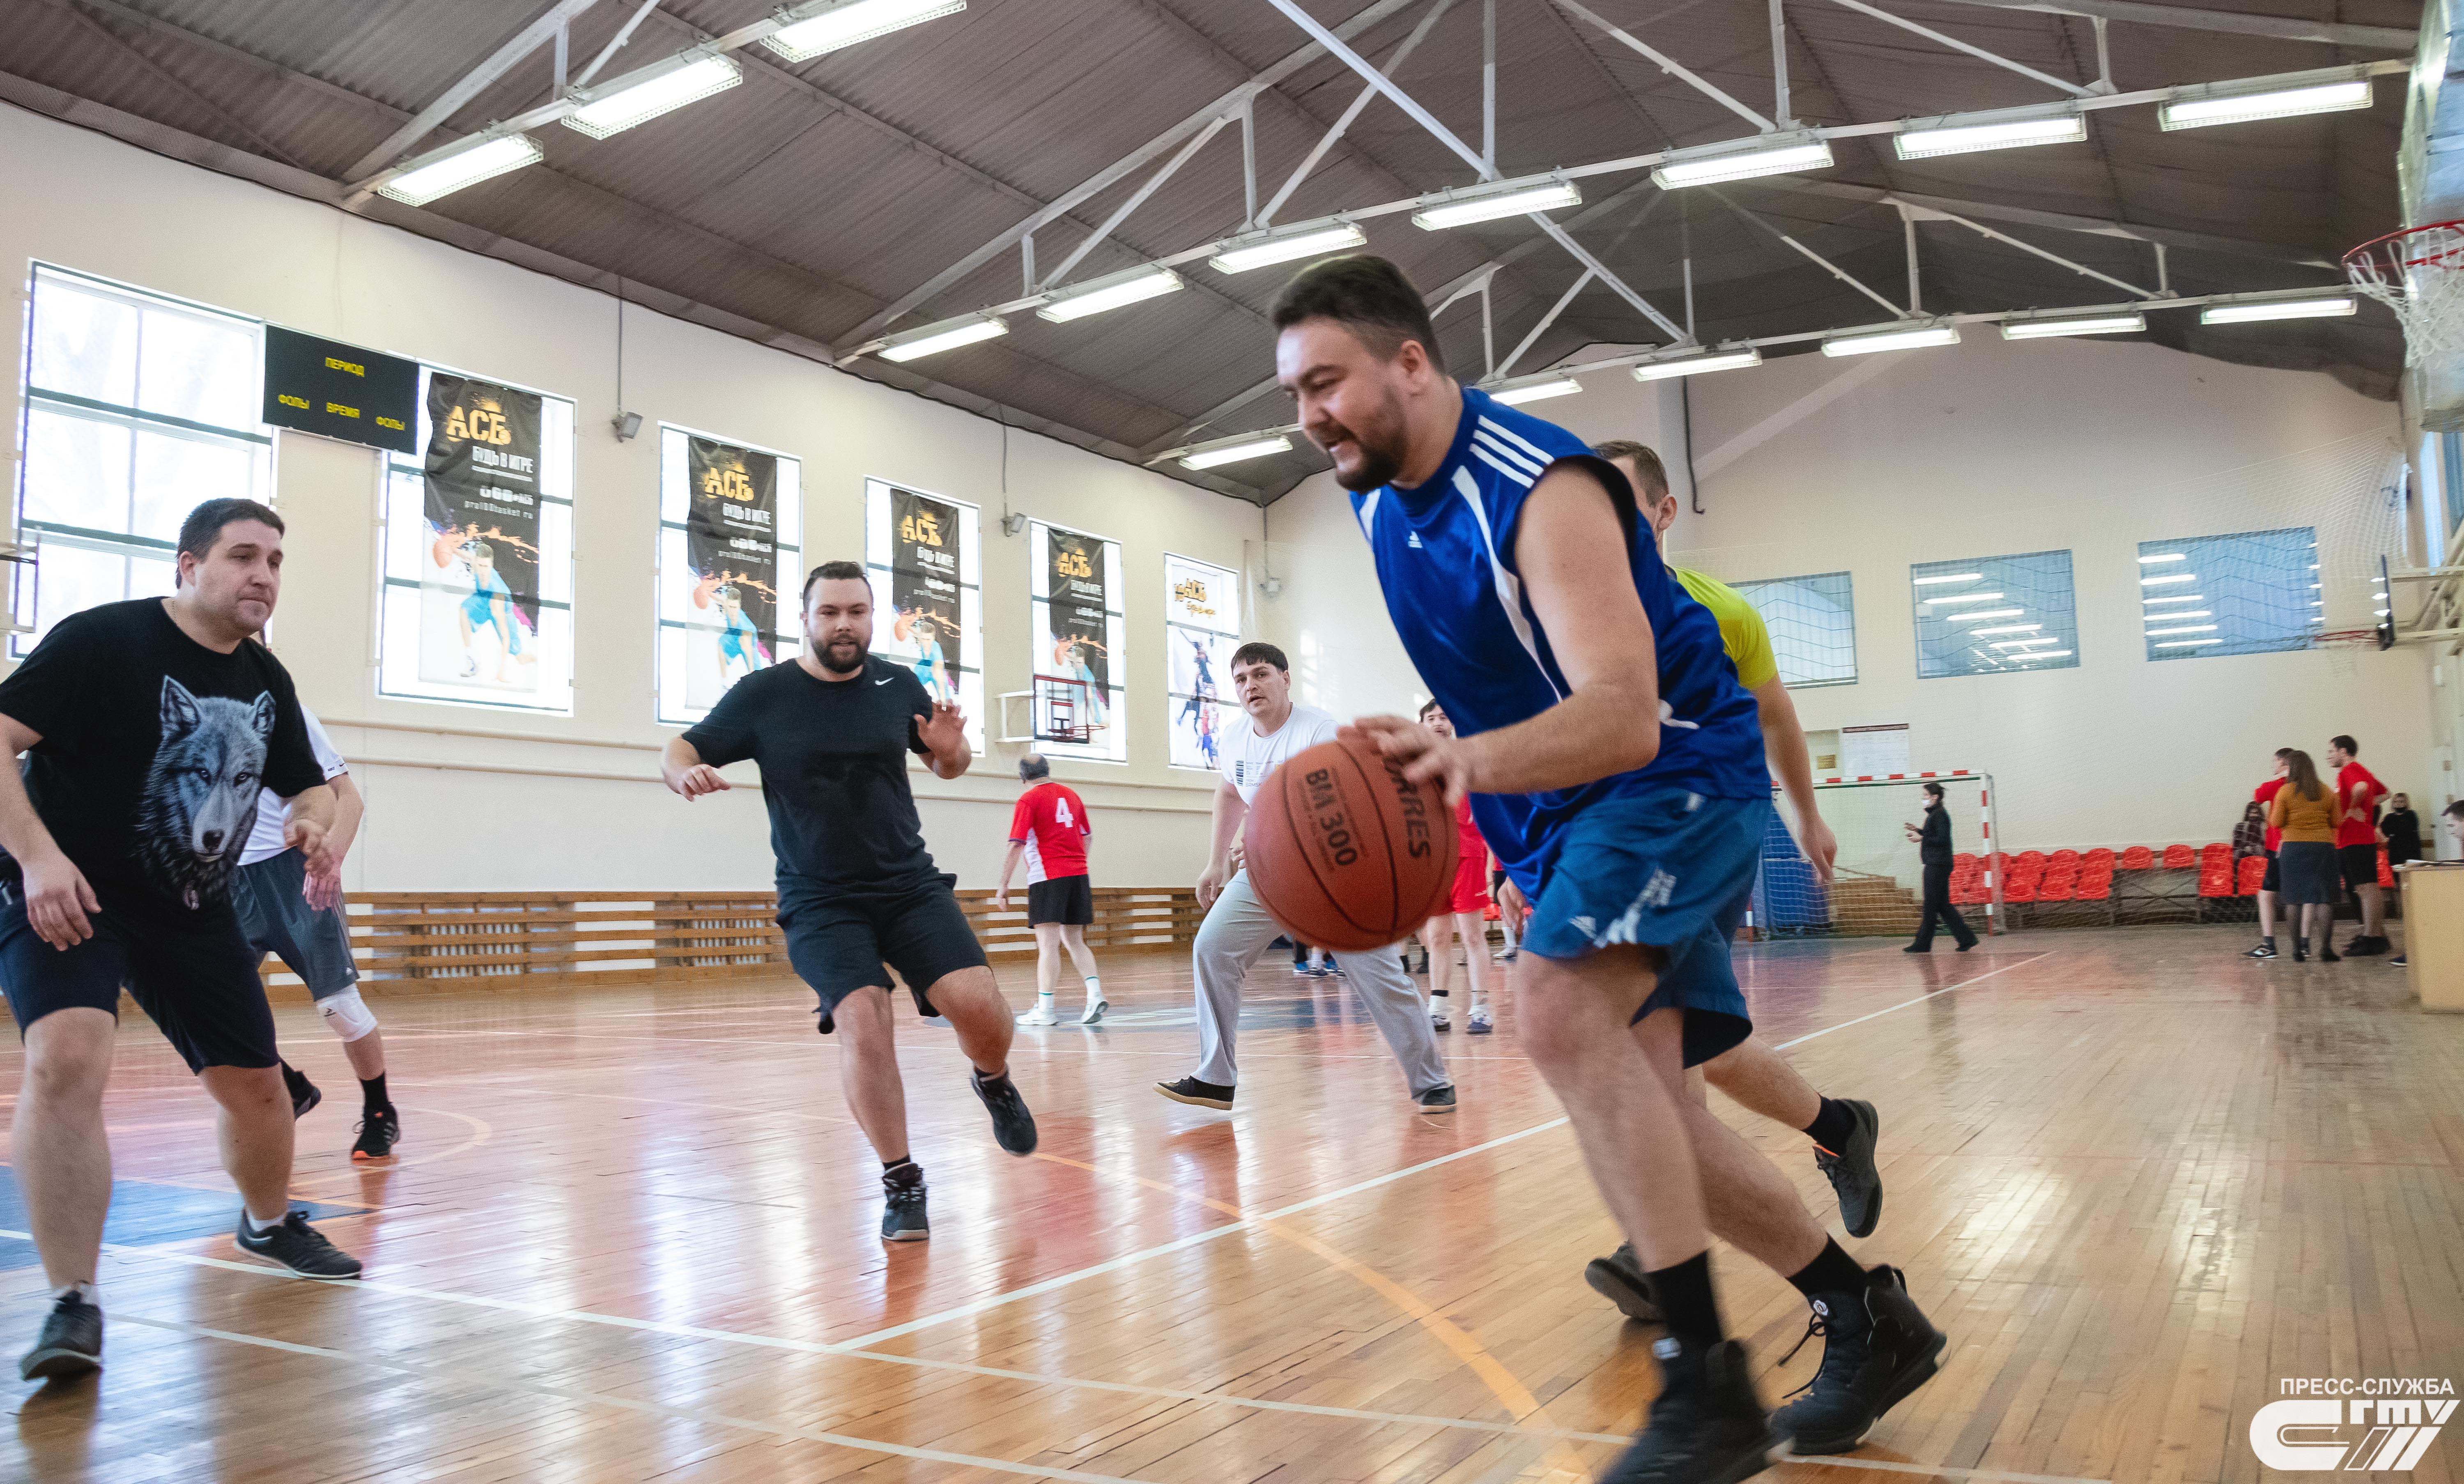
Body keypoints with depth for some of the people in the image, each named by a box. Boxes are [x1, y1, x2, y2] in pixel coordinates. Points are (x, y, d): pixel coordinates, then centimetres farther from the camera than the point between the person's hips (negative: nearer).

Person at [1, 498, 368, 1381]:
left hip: (193, 913, 6)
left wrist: (313, 824, -7)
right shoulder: (102, 639, -14)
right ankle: (73, 1306, -21)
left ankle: (269, 1224, 41)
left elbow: (309, 785, 16)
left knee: (255, 1083, 11)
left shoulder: (266, 680, 5)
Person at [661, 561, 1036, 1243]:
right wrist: (684, 771, -23)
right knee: (864, 1021, -21)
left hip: (911, 885, 2)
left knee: (978, 1004, -16)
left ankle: (994, 1083, 21)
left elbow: (949, 766, 16)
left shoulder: (899, 685, 4)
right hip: (820, 902, -2)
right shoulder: (763, 694, -2)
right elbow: (680, 748, 1)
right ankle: (902, 1184, -2)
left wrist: (952, 749, -8)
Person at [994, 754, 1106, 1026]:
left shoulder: (1028, 800, -5)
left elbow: (1016, 846, -12)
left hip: (1047, 877, -6)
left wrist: (1003, 886, -9)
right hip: (1078, 875, 6)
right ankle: (1095, 994, -1)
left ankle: (1044, 1009, -8)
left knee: (1048, 943, -7)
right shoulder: (1071, 794, 13)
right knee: (1074, 941, 13)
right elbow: (1088, 835, 23)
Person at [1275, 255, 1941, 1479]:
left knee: (1558, 1009, -31)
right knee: (1638, 1109, 5)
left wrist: (1473, 760, -52)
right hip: (1563, 815, 9)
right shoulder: (1378, 500, 2)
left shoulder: (1539, 490, -24)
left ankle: (1706, 1382, -21)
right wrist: (1432, 770, 16)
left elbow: (1626, 717, -36)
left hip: (1679, 773, -9)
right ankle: (1867, 1320, 24)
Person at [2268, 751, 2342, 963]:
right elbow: (2337, 822, 8)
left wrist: (2269, 811, 16)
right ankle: (2326, 948, -3)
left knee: (2296, 898, 4)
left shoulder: (2285, 792, -4)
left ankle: (2299, 948, 3)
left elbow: (2276, 823, -3)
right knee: (2324, 897, 1)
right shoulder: (2327, 792, 5)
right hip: (2323, 846, 2)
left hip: (2293, 848, -1)